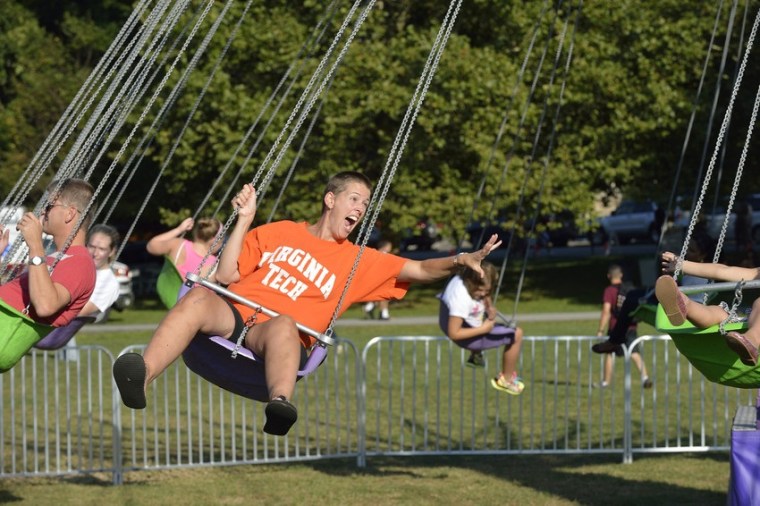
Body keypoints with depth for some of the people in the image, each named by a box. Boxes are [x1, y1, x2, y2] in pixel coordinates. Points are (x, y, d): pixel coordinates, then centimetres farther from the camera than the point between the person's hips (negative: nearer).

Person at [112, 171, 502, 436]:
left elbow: (419, 270, 16)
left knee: (282, 323, -39)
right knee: (199, 297, -34)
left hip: (282, 334, -1)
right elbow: (226, 276, 17)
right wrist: (244, 220, 11)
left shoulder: (359, 261, 23)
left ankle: (279, 405, -68)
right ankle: (142, 376, -55)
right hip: (233, 312, 1)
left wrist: (461, 260, 0)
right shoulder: (278, 232, 24)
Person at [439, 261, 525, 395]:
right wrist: (483, 329, -29)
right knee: (516, 335, -3)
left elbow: (485, 298, 10)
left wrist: (490, 308, -12)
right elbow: (454, 334, -37)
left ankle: (475, 356, 51)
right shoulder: (461, 299, -39)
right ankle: (506, 379, 12)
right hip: (467, 337, -9)